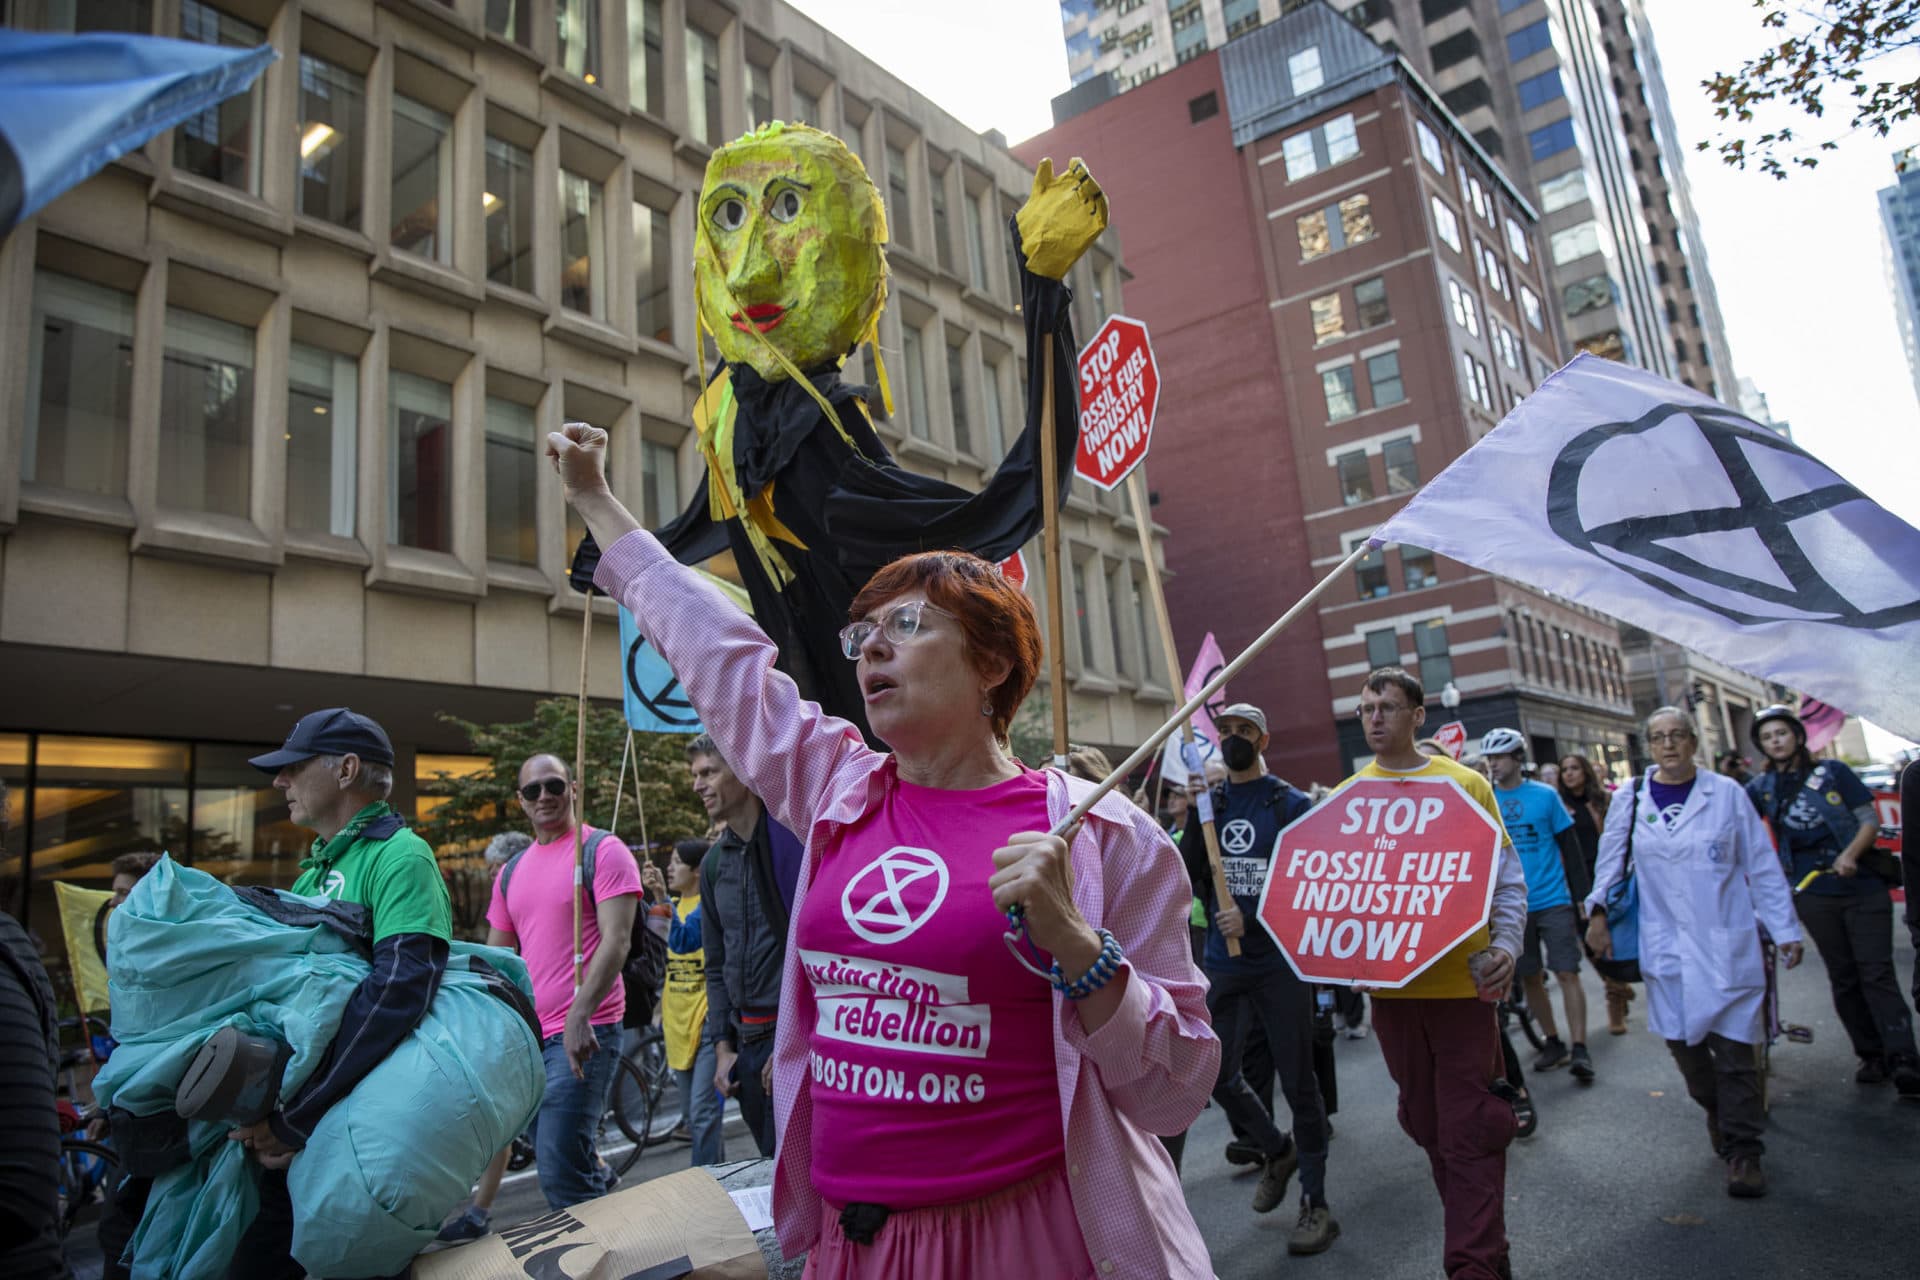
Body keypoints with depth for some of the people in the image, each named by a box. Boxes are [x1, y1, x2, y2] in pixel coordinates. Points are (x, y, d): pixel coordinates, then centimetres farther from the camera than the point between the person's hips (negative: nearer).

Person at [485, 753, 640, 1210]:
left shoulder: (603, 852, -6)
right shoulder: (512, 872, 15)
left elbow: (616, 940, -16)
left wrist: (579, 1015, -26)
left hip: (584, 1033, -7)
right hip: (528, 1035, 7)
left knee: (561, 1172, -12)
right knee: (557, 1169, 14)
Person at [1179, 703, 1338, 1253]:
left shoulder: (1291, 804, -4)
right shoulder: (1206, 804, 7)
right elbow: (1185, 880, 0)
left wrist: (1251, 919, -17)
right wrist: (1190, 820, -14)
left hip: (1280, 961, -4)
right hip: (1224, 964, 4)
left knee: (1297, 1081, 4)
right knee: (1219, 1075, 9)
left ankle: (1315, 1203, 20)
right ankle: (1276, 1150, 38)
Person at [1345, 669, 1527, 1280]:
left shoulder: (1465, 784, -2)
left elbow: (1507, 879, 1)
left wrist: (1506, 945, -13)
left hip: (1460, 980, -3)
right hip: (1388, 982, 3)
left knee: (1467, 1133, -1)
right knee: (1427, 1125, 16)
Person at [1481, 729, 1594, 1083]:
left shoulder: (1545, 795, -2)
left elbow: (1569, 847, 2)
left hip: (1553, 901, -2)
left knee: (1567, 973, -6)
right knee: (1530, 978, 9)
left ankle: (1579, 1050, -1)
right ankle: (1553, 1043, 22)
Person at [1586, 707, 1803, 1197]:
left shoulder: (1726, 793, 1)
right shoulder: (1629, 800, 3)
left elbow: (1761, 865, 4)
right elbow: (1610, 862, 12)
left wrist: (1784, 930, 2)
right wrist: (1598, 911, 6)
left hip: (1727, 943, -1)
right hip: (1665, 947, 2)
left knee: (1733, 1045, -2)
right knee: (1681, 1039, 7)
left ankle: (1743, 1149, 10)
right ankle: (1716, 1111, 34)